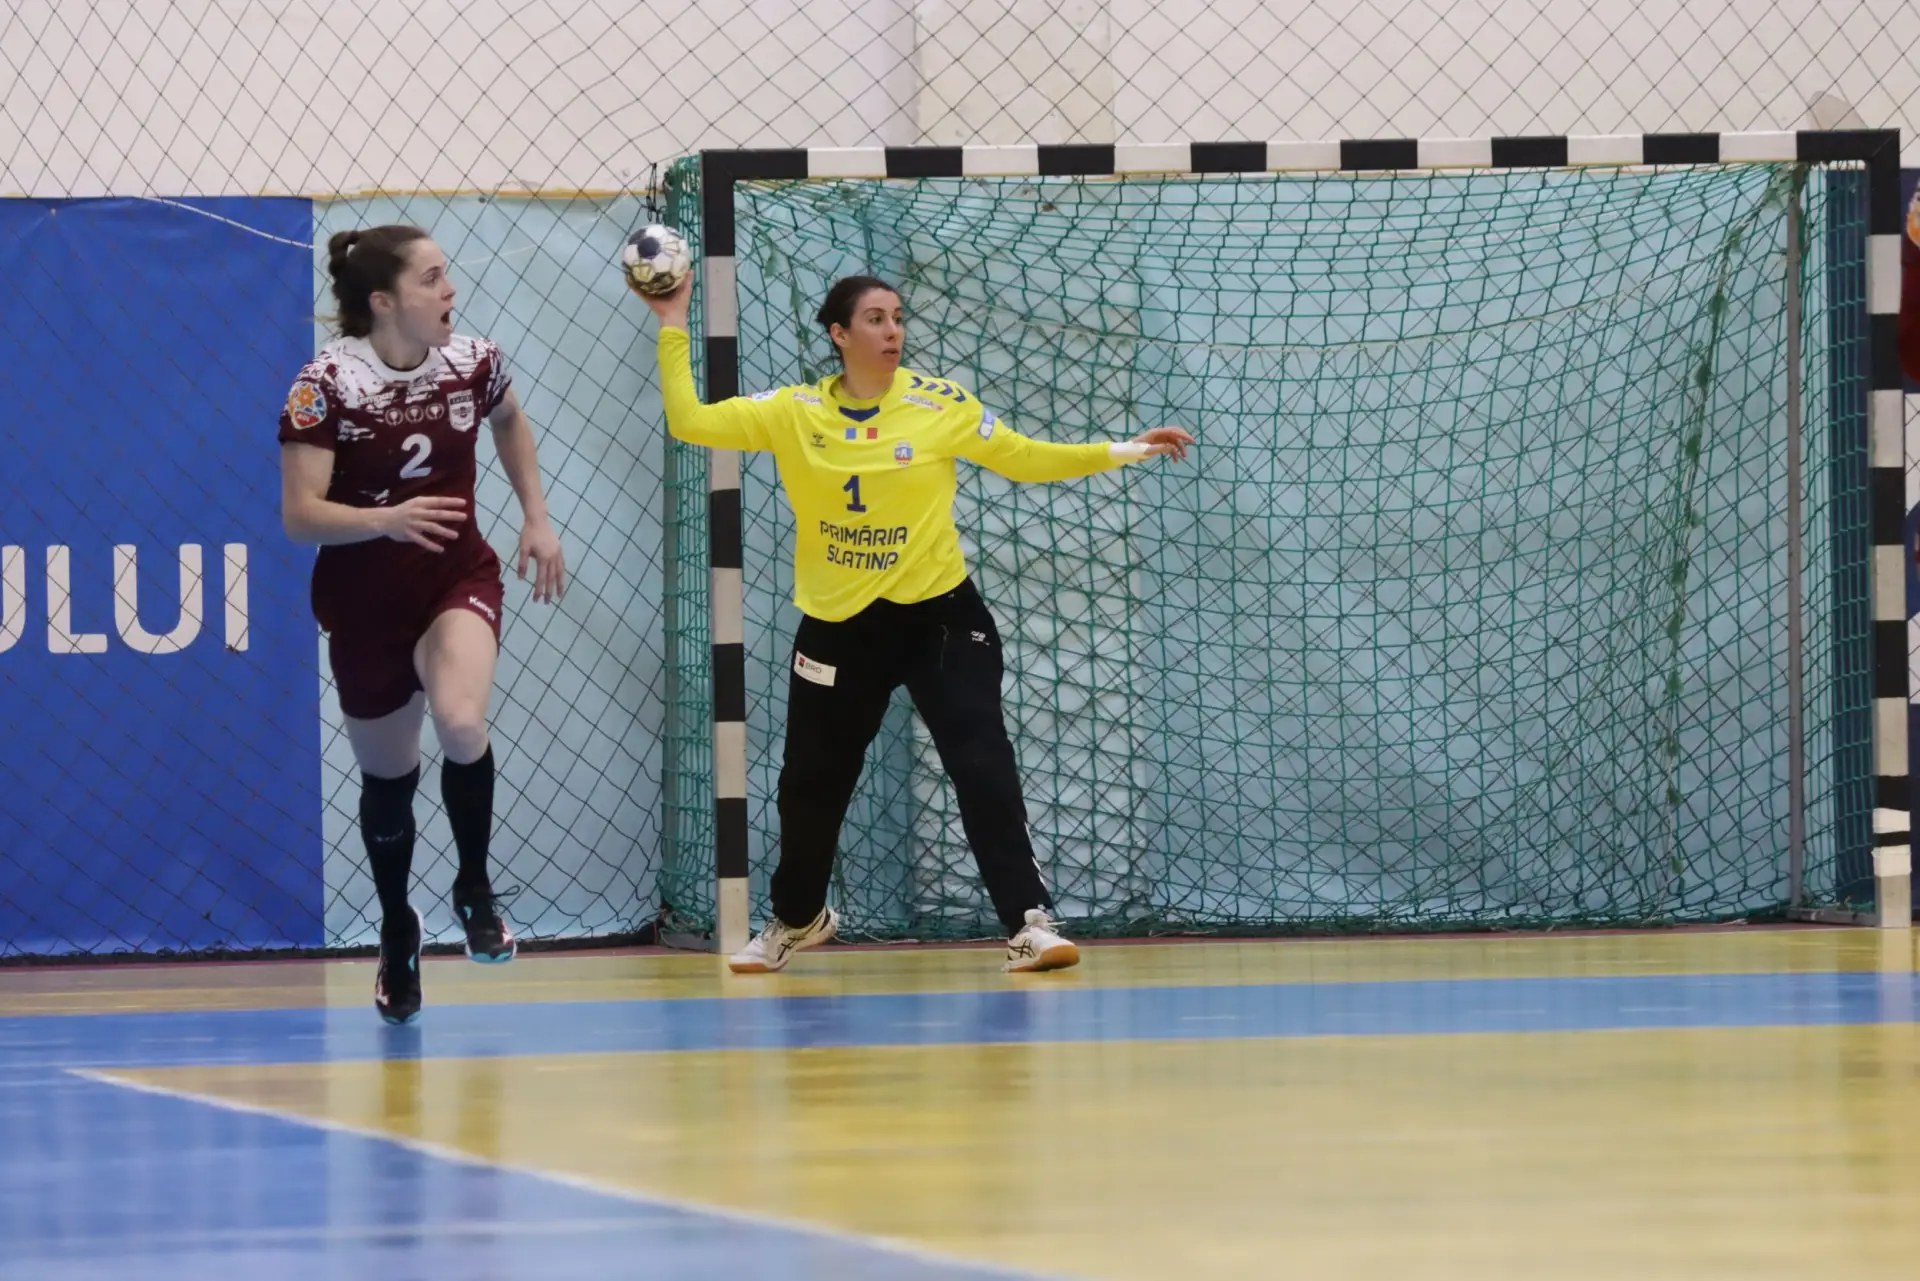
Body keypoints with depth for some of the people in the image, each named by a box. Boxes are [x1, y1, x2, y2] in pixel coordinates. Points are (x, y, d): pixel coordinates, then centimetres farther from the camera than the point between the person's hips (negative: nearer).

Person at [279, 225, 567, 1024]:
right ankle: (397, 935, 37)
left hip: (458, 578, 1)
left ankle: (475, 889, -5)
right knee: (386, 775, 13)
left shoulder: (473, 363, -7)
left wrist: (537, 520, 13)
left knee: (462, 723, -28)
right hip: (364, 600, -1)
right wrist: (385, 519, -37)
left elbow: (509, 422, 19)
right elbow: (299, 516, -21)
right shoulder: (328, 383, -19)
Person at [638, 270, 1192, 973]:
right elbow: (689, 421, -6)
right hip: (838, 624, 2)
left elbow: (1027, 458, 1)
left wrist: (1128, 450, -3)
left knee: (983, 764, -17)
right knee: (811, 781, 14)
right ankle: (798, 917, 40)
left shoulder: (940, 404, -6)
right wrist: (673, 327, -9)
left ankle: (1029, 922, -14)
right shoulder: (795, 413, -4)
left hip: (937, 613, -2)